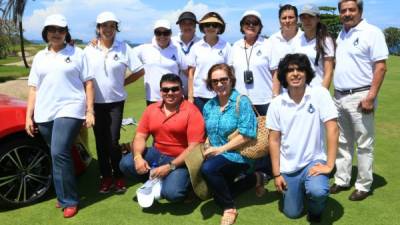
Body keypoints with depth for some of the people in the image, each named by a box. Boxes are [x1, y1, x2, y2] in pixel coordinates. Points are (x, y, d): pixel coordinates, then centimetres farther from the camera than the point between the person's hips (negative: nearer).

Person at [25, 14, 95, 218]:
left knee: (59, 153, -16)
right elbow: (33, 88, 15)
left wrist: (90, 111, -5)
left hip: (69, 110, -4)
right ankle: (64, 196, 24)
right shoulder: (39, 57, 15)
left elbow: (88, 83, 2)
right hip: (44, 115, 5)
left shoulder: (77, 54, 5)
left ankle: (69, 200, -4)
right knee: (58, 155, 10)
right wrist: (29, 116, 9)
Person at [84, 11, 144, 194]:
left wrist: (122, 82, -2)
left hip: (116, 102, -2)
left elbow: (140, 71, 0)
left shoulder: (123, 48, -4)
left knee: (113, 141, -4)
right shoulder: (89, 50, 1)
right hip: (96, 102, 2)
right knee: (101, 141, 8)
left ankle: (118, 177, 15)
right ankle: (105, 177, 22)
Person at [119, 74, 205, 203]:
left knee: (172, 192, -28)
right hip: (157, 154, 5)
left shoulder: (191, 111, -14)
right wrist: (138, 157, -17)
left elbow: (194, 147, -18)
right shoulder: (151, 109, 4)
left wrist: (170, 167, -23)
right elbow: (140, 136, 4)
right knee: (125, 164, -15)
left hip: (180, 160, -5)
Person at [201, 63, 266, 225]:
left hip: (238, 155, -7)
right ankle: (255, 179, 25)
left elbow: (247, 135, -21)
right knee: (218, 196, 6)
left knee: (207, 168, -32)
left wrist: (220, 149, -20)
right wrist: (208, 149, -7)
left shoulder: (242, 102, -13)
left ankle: (229, 208, -11)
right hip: (217, 156, 8)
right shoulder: (208, 106, 7)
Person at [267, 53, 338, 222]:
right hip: (288, 166, 3)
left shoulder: (320, 94, -12)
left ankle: (316, 211, 5)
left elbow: (332, 129, -15)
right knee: (292, 213, 9)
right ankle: (303, 188, 42)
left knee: (317, 191, -32)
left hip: (314, 161, -3)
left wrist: (329, 165, -20)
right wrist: (276, 174, -2)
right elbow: (274, 140, 0)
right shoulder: (276, 104, -4)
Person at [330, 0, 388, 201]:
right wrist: (335, 94, 11)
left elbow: (380, 66, -13)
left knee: (364, 145, 3)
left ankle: (363, 186, 14)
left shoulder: (372, 32, -7)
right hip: (339, 97, 7)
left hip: (360, 97, -7)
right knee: (343, 143, 14)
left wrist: (371, 96, -19)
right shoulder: (341, 35, 15)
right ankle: (342, 180, 26)